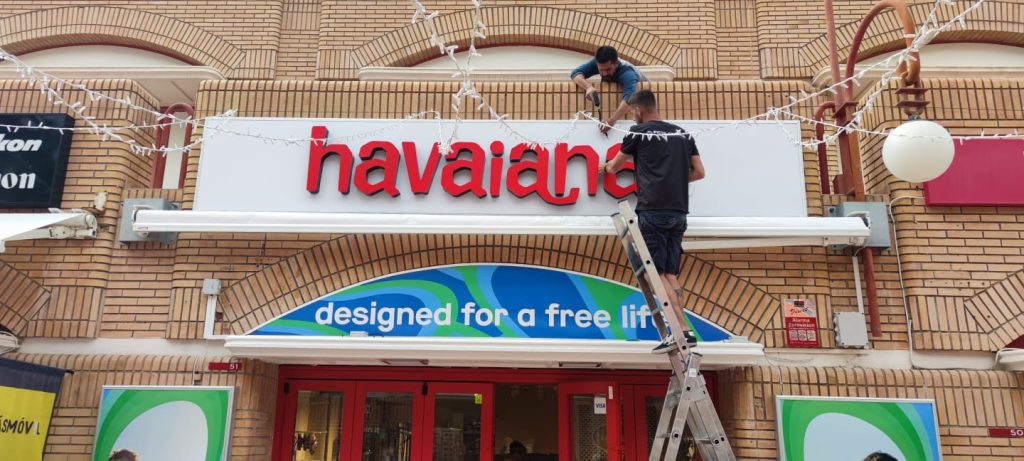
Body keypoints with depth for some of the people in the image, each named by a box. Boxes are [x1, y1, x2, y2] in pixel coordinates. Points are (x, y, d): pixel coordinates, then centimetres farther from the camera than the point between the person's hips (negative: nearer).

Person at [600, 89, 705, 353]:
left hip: (653, 210, -6)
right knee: (670, 274, 8)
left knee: (657, 273, -4)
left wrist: (606, 167, 39)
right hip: (679, 211, 6)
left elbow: (615, 165, 17)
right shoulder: (682, 134, 17)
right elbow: (699, 172, 16)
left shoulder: (639, 133, 2)